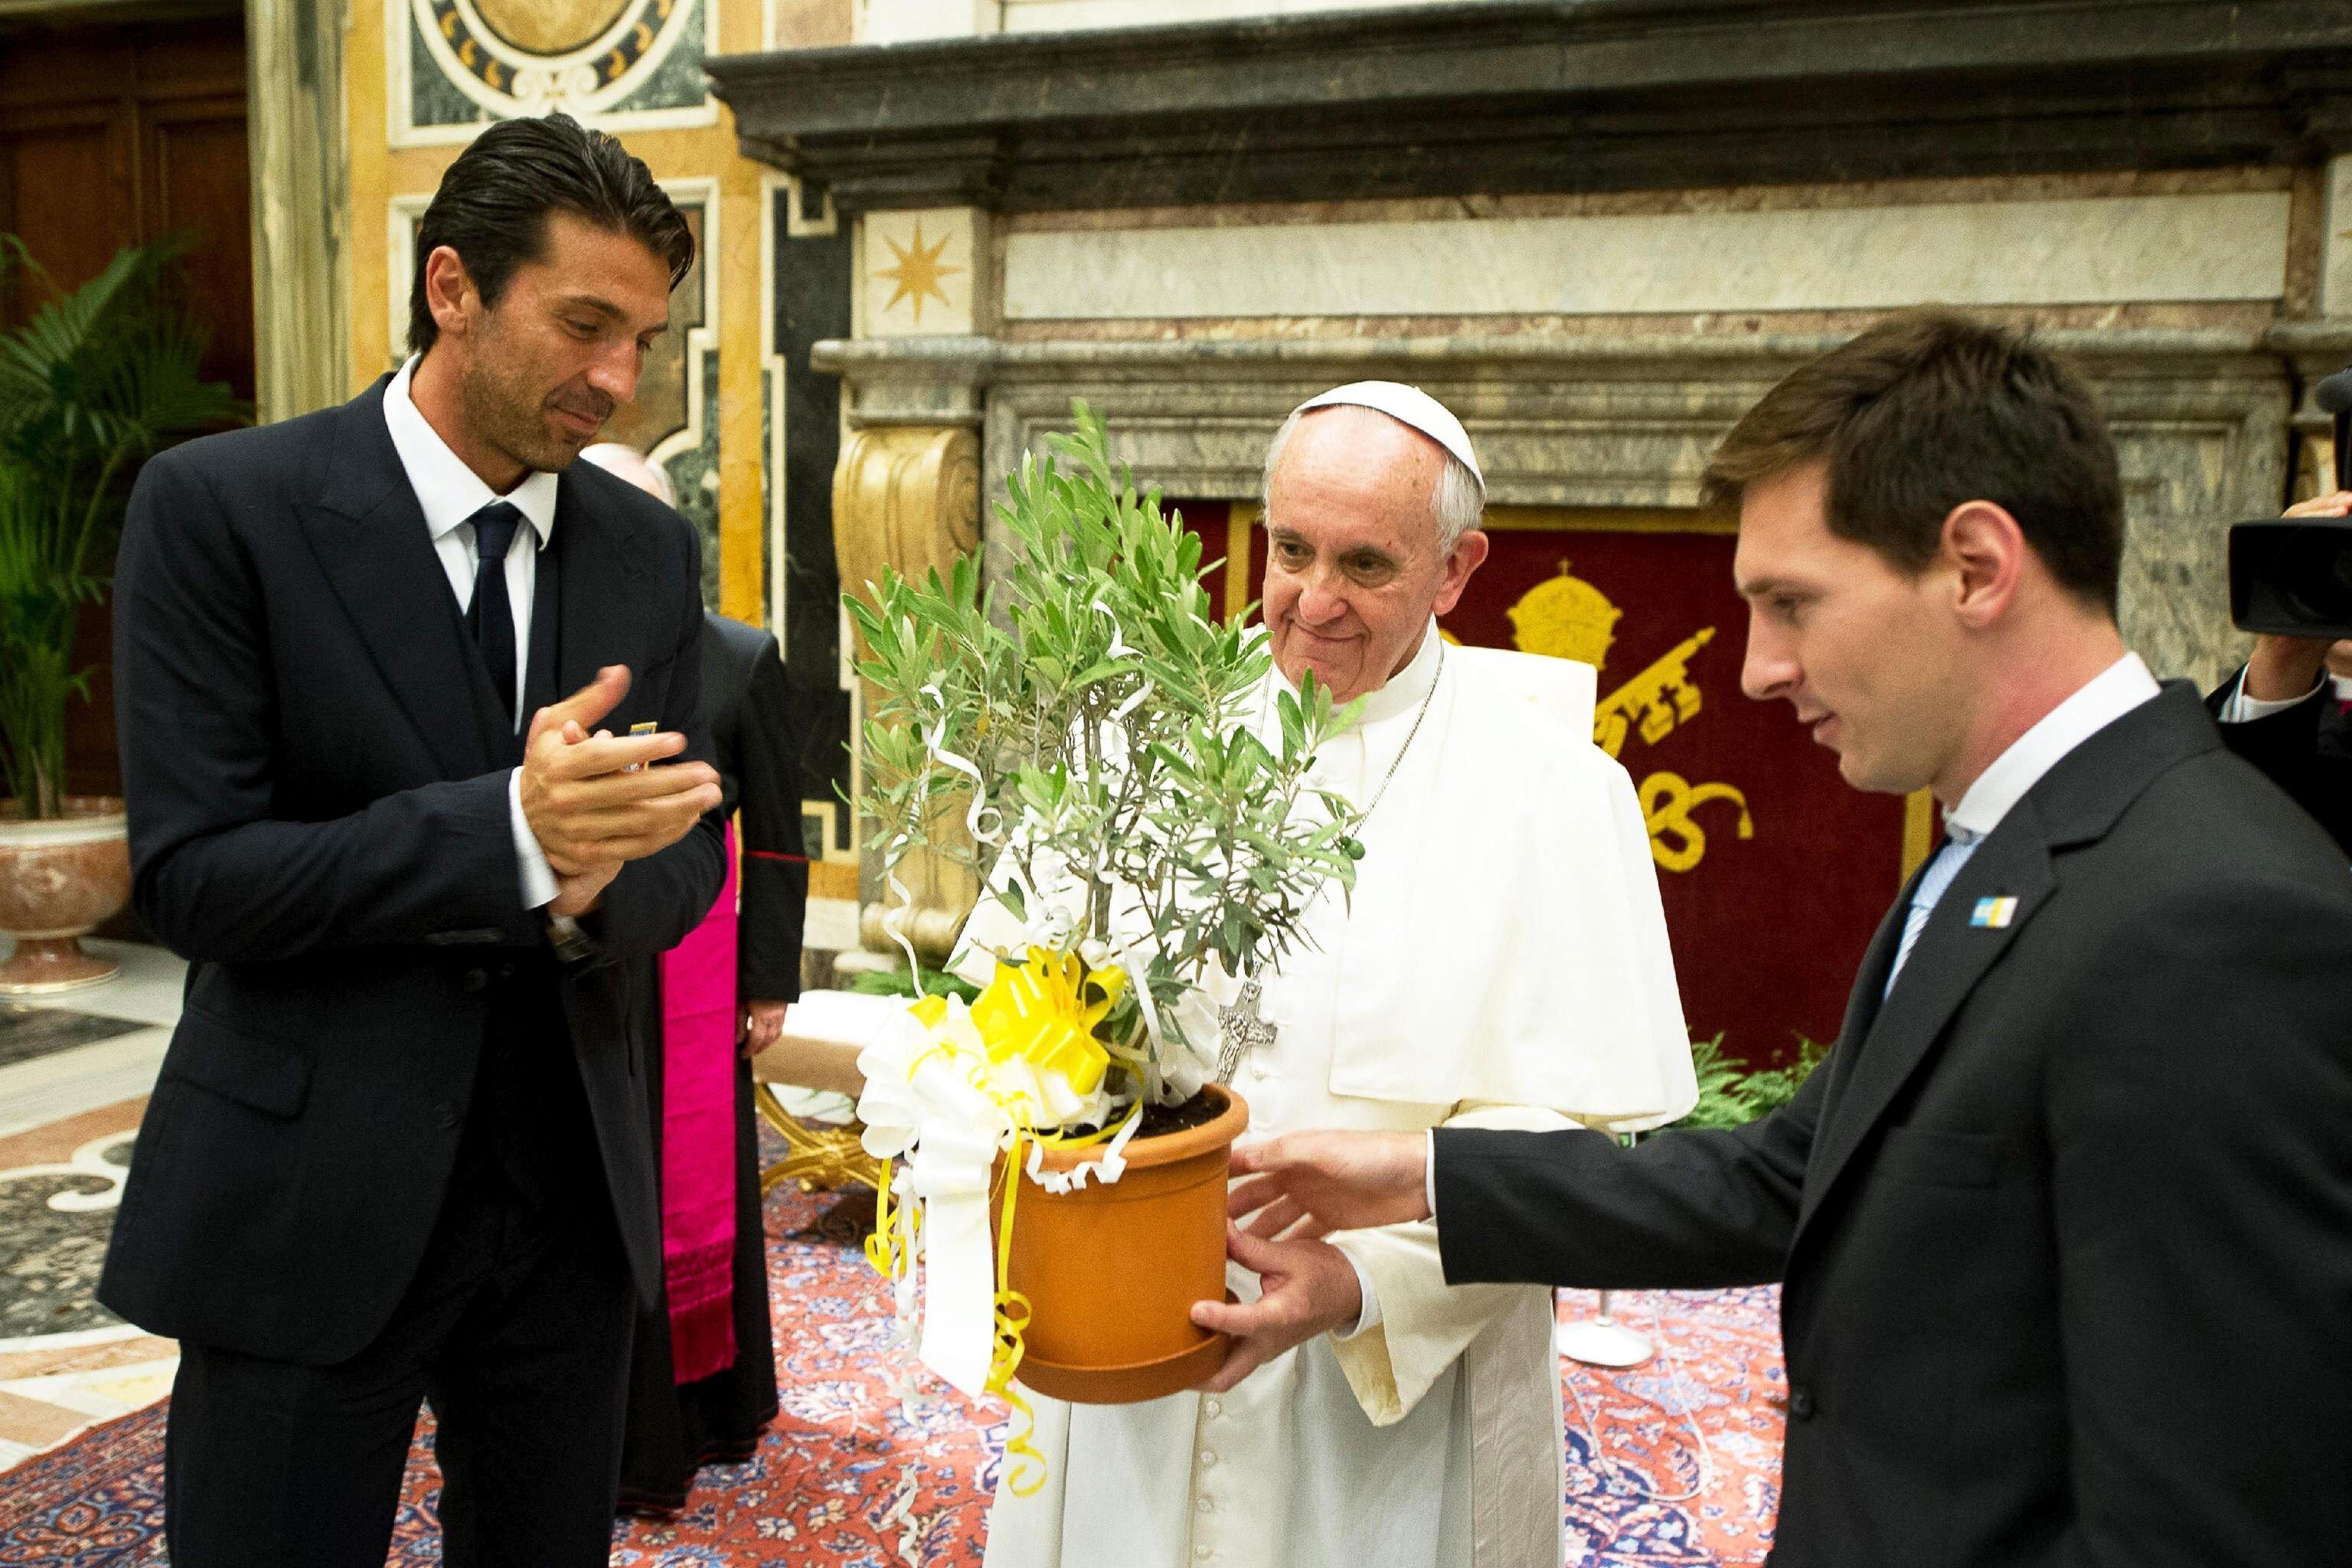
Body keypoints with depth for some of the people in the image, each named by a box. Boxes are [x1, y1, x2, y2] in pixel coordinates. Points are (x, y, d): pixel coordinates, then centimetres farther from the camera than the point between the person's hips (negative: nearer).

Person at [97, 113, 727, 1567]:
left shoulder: (652, 549, 3)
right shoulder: (220, 506, -9)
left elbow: (688, 855, 5)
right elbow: (193, 875, -14)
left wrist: (593, 886, -18)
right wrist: (510, 832, -27)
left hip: (574, 1199, 4)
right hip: (309, 1210, -4)